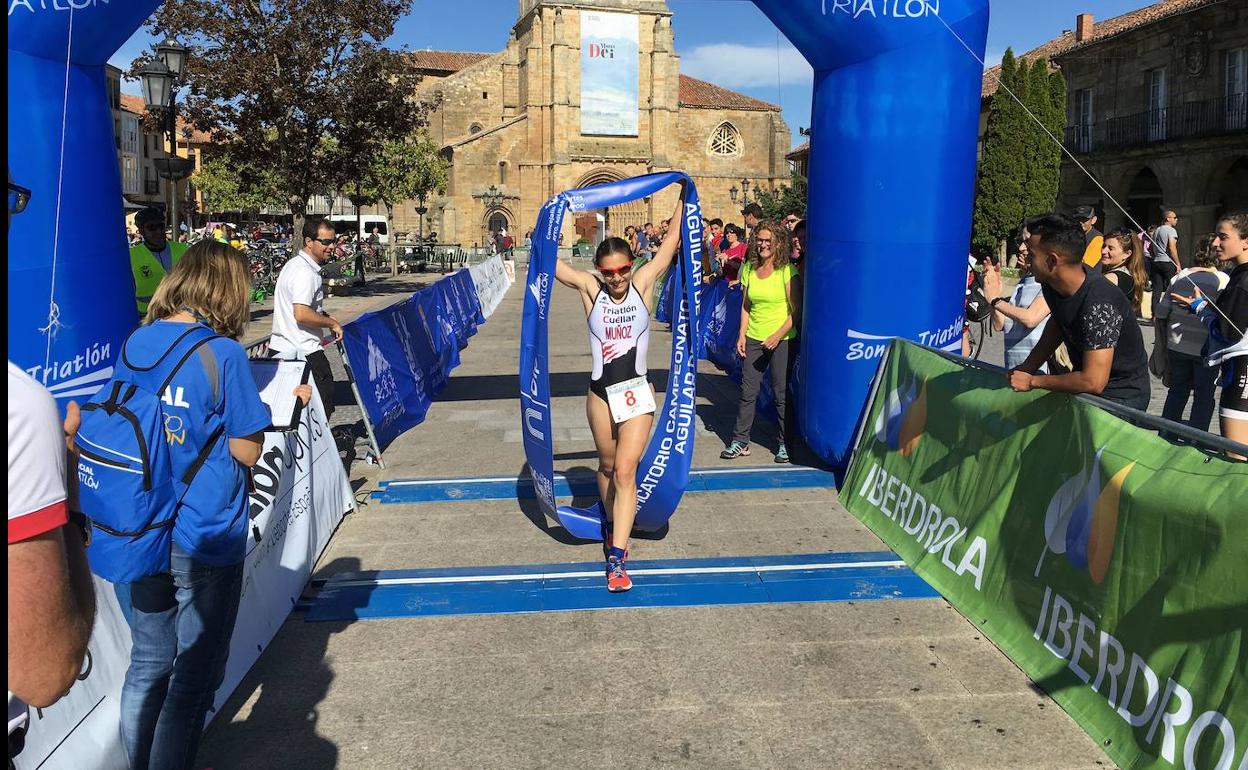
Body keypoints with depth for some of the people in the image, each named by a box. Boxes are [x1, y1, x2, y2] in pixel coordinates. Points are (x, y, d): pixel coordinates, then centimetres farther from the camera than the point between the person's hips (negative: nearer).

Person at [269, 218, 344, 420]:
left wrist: (325, 316, 18)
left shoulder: (294, 264, 15)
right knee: (323, 403, -1)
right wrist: (332, 323, -15)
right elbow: (301, 315, -28)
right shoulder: (306, 273, -19)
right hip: (303, 351, -10)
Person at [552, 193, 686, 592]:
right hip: (600, 393, 2)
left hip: (638, 391, -2)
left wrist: (683, 199, 6)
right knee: (607, 467, 19)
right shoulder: (590, 288, -4)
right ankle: (613, 524, 45)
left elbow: (672, 242, 2)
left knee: (625, 470, -11)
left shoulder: (643, 283, -4)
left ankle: (617, 556, -11)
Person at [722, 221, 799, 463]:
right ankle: (740, 441, 14)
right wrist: (742, 334, 3)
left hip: (781, 340, -4)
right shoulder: (749, 269, 7)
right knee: (748, 391, 6)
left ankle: (785, 443, 16)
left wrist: (778, 335, -18)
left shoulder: (787, 271, -9)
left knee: (781, 393, 3)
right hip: (753, 338, 4)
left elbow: (796, 310, -11)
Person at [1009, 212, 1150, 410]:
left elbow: (1093, 382, -32)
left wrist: (1032, 381, -21)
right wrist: (1028, 367, 3)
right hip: (1085, 383, 7)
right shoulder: (1051, 283, -7)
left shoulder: (1099, 303, -31)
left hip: (1121, 396, -7)